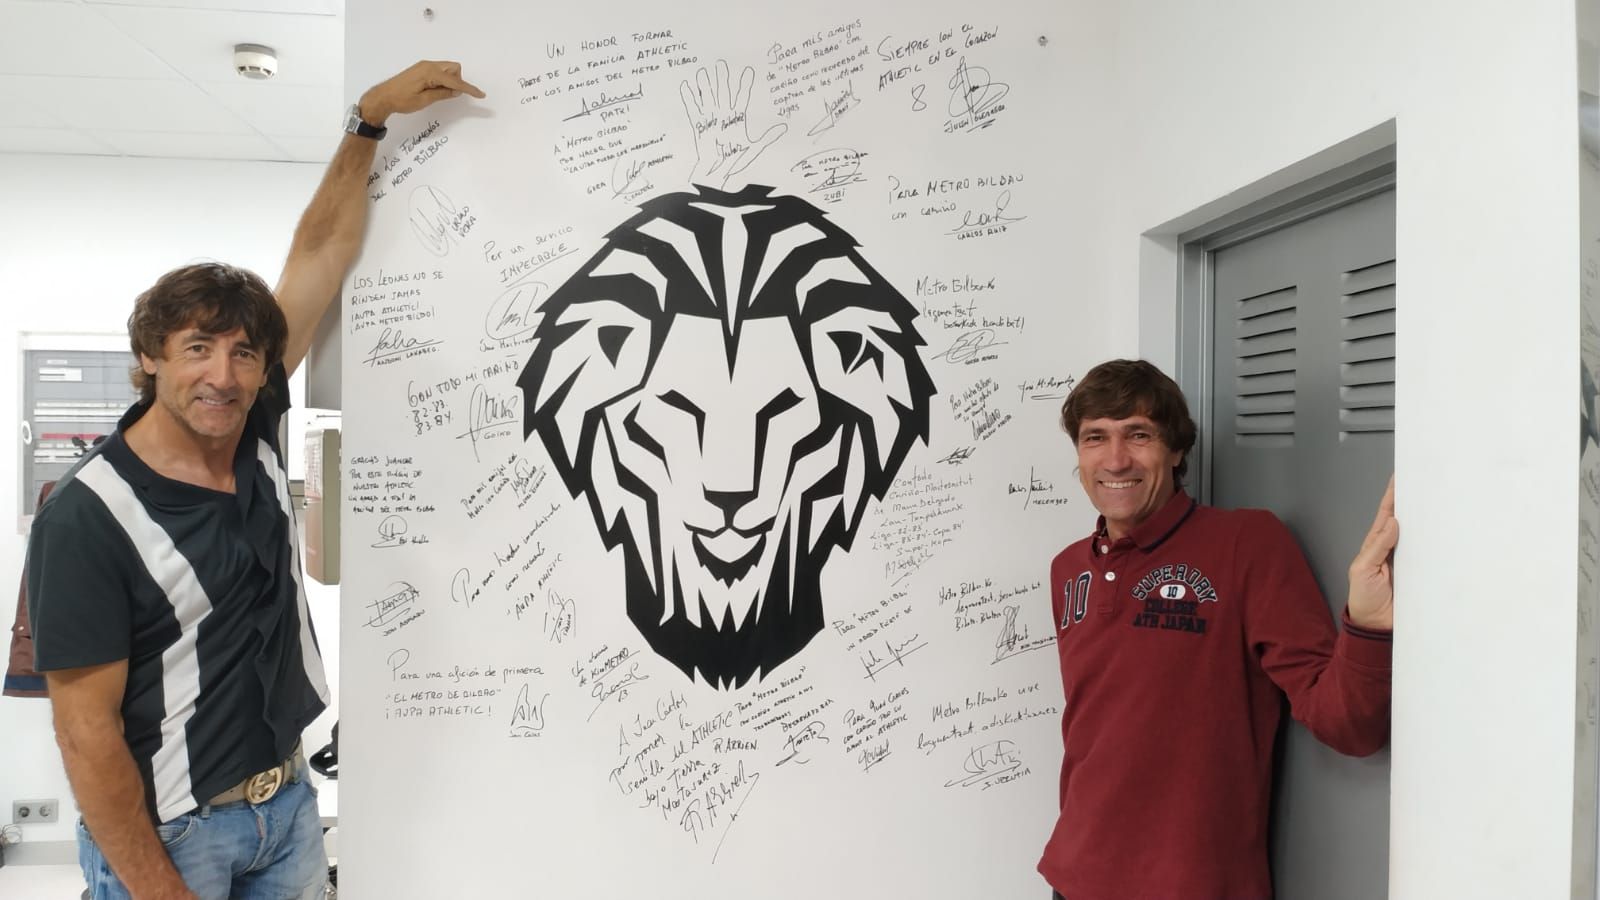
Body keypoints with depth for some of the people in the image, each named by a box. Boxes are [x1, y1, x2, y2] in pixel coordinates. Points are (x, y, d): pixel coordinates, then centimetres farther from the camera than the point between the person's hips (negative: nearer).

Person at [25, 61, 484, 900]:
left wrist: (370, 116, -2)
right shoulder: (86, 517, -21)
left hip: (288, 804, 6)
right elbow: (87, 734, -18)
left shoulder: (252, 436, -5)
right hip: (163, 832, -6)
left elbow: (320, 250, -2)